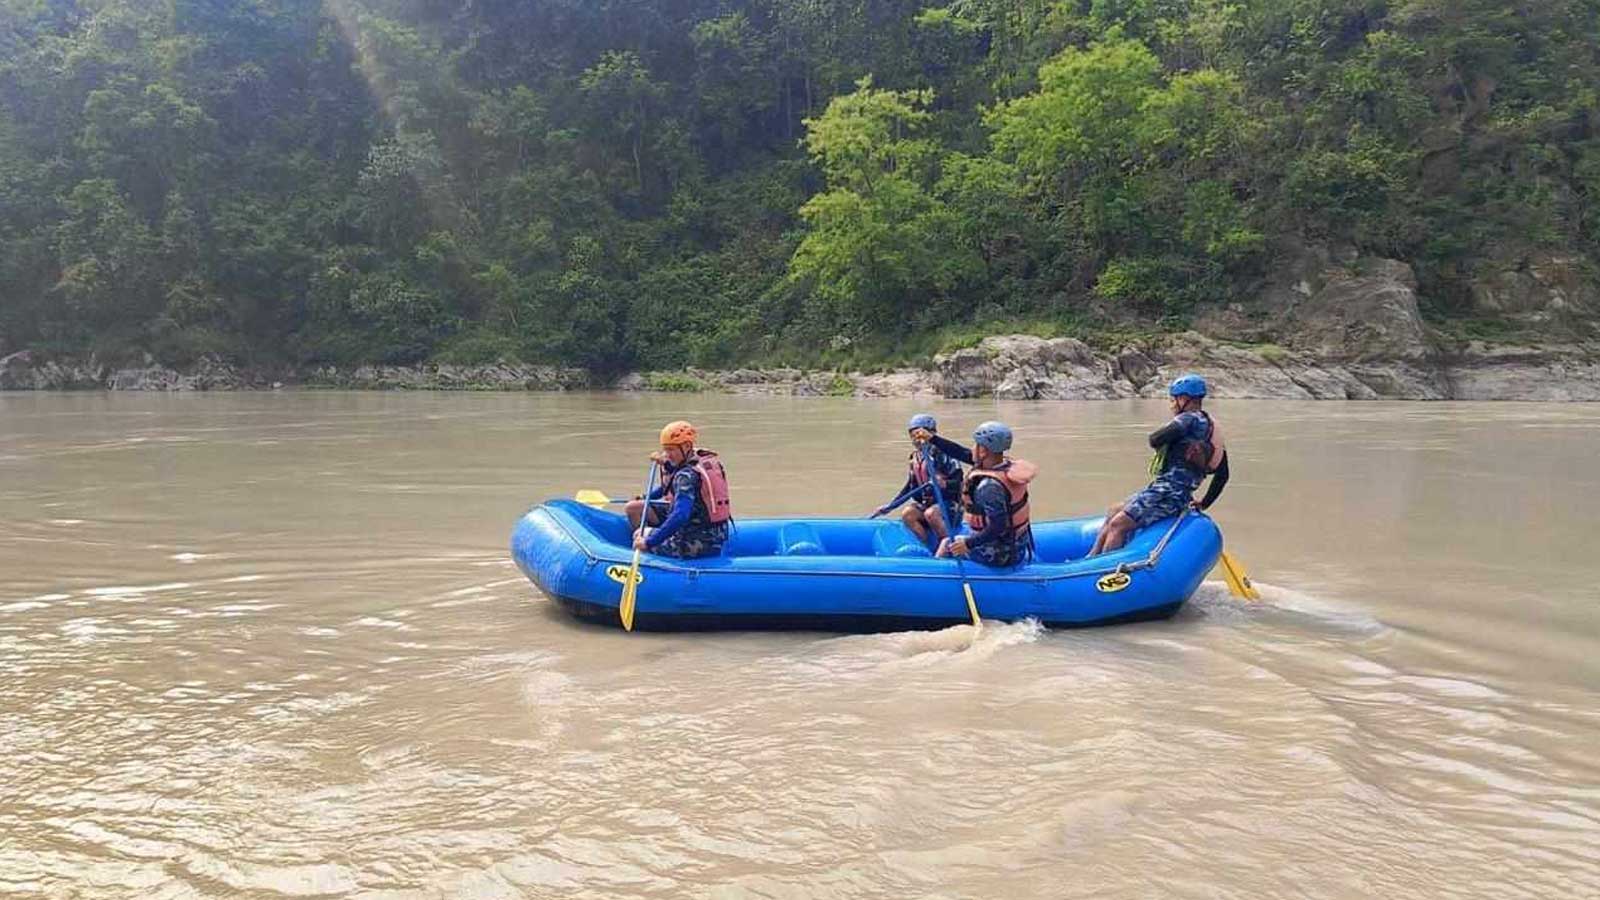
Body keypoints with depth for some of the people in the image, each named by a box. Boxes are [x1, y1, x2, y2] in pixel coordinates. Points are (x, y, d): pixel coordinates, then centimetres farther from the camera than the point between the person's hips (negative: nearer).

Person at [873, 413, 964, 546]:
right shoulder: (913, 459, 11)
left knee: (930, 513, -35)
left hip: (947, 504, -6)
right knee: (907, 514, -22)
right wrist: (890, 506, 14)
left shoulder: (943, 455, -9)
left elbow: (958, 483, -12)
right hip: (925, 503, 6)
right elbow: (909, 487, 19)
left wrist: (944, 484, -33)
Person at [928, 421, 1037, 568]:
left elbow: (998, 527, -32)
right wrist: (932, 439, 10)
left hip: (997, 556, -8)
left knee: (946, 545, 13)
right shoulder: (1007, 465, -2)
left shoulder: (989, 486, -30)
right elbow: (963, 454, 7)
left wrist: (968, 544, -25)